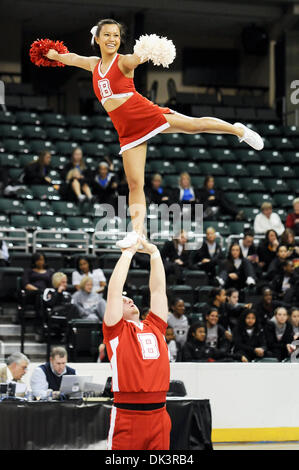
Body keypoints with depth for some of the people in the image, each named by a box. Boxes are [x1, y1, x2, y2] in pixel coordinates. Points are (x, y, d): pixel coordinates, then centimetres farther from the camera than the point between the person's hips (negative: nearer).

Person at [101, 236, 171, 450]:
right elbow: (114, 291, -2)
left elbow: (158, 289, 18)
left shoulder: (154, 327, 17)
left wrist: (154, 253, 16)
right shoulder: (116, 330, 5)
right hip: (127, 415, -4)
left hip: (159, 415, 5)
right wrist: (128, 253, 3)